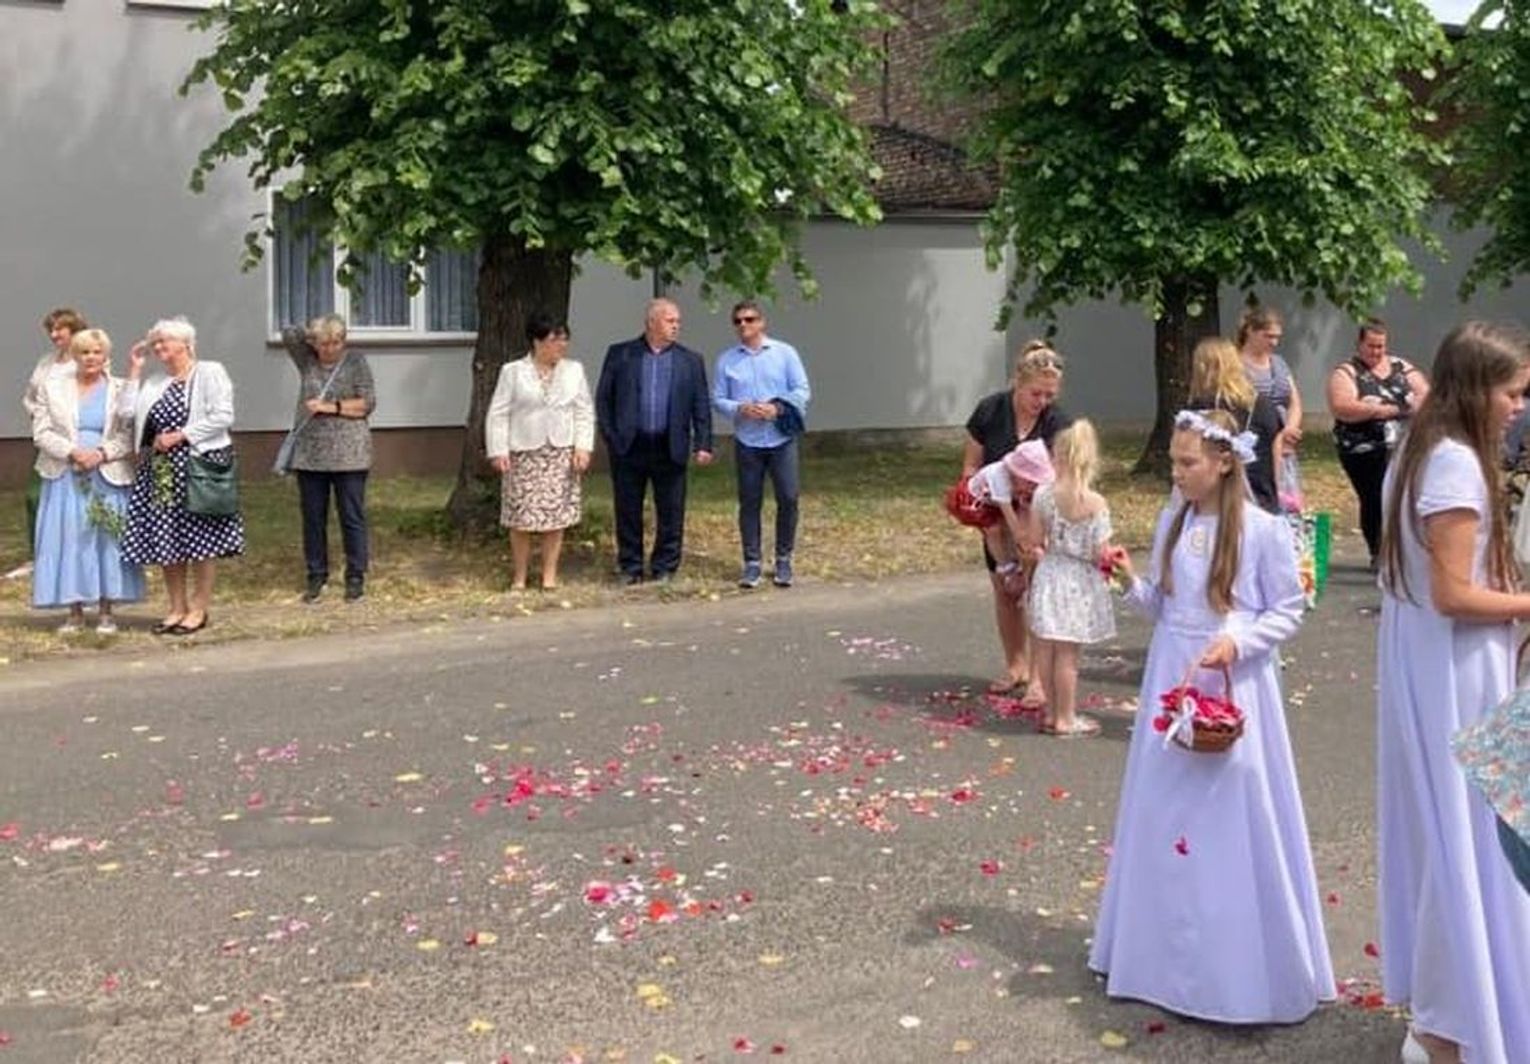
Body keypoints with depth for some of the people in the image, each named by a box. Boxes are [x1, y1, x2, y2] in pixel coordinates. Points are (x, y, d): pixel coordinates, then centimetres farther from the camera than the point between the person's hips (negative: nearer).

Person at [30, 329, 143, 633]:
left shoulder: (120, 390, 4)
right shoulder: (53, 387, 8)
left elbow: (129, 435, -1)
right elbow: (41, 431, 3)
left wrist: (102, 453, -15)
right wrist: (72, 452, -11)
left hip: (108, 476, -1)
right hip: (65, 476, 1)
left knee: (107, 538, -1)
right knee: (68, 539, -1)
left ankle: (105, 611, 6)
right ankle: (75, 612, 6)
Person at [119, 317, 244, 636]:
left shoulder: (209, 373, -1)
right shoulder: (155, 384, 18)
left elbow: (223, 416, -12)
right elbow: (127, 410, 4)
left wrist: (179, 436, -13)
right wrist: (134, 371, 6)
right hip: (160, 470, 6)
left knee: (199, 540, -3)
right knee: (165, 542, 5)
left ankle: (198, 610, 3)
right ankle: (177, 608, 14)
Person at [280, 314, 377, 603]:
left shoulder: (355, 362, 0)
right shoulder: (307, 360, 11)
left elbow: (367, 403, -6)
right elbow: (288, 334, 2)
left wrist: (330, 407, -11)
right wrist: (313, 337, 3)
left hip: (348, 456, -3)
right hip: (309, 454, 3)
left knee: (352, 517, 1)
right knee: (313, 518, 7)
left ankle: (356, 577, 8)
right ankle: (316, 576, 16)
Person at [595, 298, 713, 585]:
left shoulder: (690, 361, 7)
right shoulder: (620, 355, 4)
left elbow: (701, 406, 5)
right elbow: (603, 398, 5)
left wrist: (703, 444, -3)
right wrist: (610, 437, -3)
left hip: (670, 449, 1)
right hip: (629, 447, -1)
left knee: (671, 512, 4)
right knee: (628, 511, 6)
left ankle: (664, 569, 16)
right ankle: (630, 568, 18)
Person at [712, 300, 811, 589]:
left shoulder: (785, 353, 2)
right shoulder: (727, 359, 5)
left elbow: (802, 390, -1)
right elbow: (718, 399, 4)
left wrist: (777, 409, -16)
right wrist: (741, 409, -16)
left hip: (782, 439, -1)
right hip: (747, 442, 1)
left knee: (788, 499, -1)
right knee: (749, 502, 4)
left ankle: (783, 560, 12)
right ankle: (752, 562, 12)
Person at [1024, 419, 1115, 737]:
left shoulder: (1043, 494, -8)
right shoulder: (1095, 503, -16)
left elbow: (1034, 539, -2)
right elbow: (1100, 553, -16)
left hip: (1050, 575, 3)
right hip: (1080, 582, -3)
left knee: (1046, 648, 13)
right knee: (1067, 653, 3)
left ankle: (1052, 711, 24)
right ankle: (1065, 719, 13)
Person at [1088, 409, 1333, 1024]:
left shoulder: (1262, 529, -11)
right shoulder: (1172, 521, 5)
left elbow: (1287, 612, -6)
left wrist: (1236, 641, -20)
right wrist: (1132, 582, -7)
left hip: (1231, 685, -5)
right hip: (1172, 680, 6)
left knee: (1233, 822, 0)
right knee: (1165, 813, 11)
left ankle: (1240, 970, 13)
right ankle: (1167, 953, 25)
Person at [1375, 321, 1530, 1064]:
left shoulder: (1419, 453, 10)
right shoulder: (1457, 463, -20)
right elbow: (1453, 594, -23)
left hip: (1429, 670, 10)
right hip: (1454, 677, -10)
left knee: (1439, 831, 18)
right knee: (1464, 837, 1)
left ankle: (1437, 998, 31)